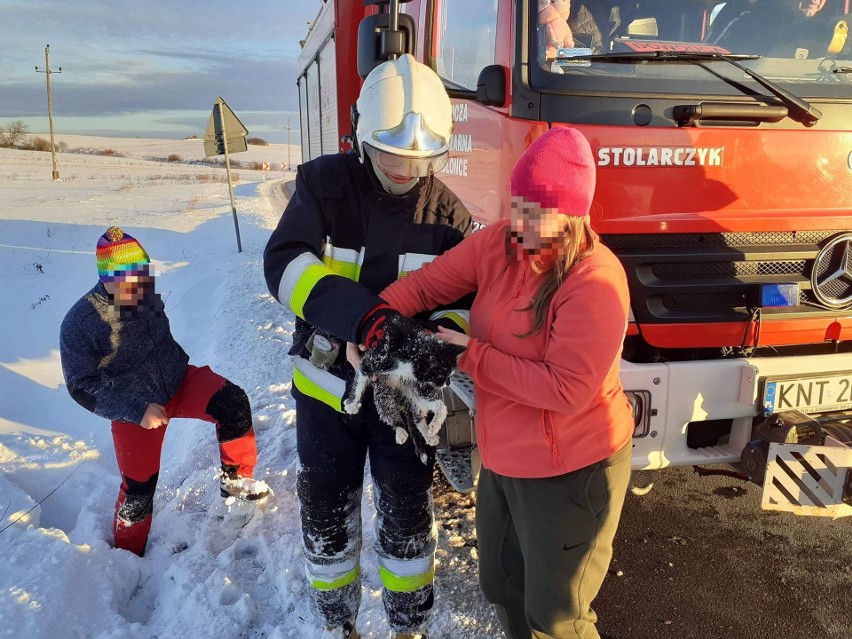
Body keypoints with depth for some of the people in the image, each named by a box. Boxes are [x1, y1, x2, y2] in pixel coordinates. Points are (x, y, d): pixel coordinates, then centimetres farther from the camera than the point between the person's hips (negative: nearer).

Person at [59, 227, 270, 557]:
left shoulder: (147, 298, -9)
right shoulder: (79, 323, -20)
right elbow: (82, 387, -16)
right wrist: (136, 410, -23)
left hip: (178, 381, 3)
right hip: (135, 411, -3)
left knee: (234, 403, -21)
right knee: (139, 486, 5)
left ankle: (235, 479, 0)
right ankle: (128, 549, 34)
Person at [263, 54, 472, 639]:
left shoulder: (448, 214, -8)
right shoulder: (324, 183, -11)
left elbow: (467, 300, -6)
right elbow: (283, 262, -22)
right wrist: (359, 314, -38)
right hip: (327, 386, 0)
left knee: (407, 519, 14)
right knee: (327, 518, 15)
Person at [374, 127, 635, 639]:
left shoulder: (595, 280, -26)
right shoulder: (499, 243, -6)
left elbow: (565, 390, -28)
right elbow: (428, 283, 0)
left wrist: (471, 356, -24)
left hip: (570, 471, -7)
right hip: (503, 460, 7)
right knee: (502, 586, 28)